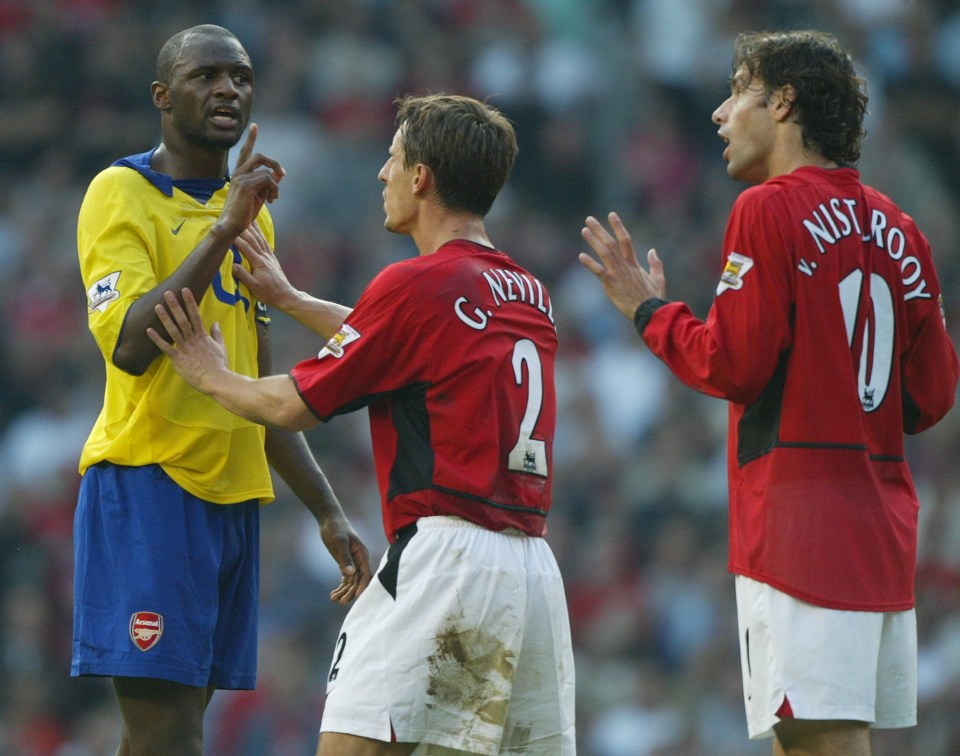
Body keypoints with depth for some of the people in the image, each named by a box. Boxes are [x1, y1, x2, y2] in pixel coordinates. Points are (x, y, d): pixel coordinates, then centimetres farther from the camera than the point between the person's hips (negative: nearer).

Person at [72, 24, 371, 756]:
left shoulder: (249, 210, 18)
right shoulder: (123, 193, -5)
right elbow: (129, 346, -20)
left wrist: (328, 510, 19)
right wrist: (223, 230, -22)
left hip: (232, 493, 7)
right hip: (147, 482, -7)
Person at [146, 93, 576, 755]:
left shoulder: (415, 285, -6)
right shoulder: (531, 295, 16)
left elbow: (293, 406, 2)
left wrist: (211, 375, 21)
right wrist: (288, 297, 42)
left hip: (447, 555, -8)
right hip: (537, 568, 8)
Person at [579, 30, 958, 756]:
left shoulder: (770, 210, -7)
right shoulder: (896, 227, 14)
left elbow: (731, 364, -10)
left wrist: (650, 310, 4)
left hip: (799, 521, -8)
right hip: (883, 522, 8)